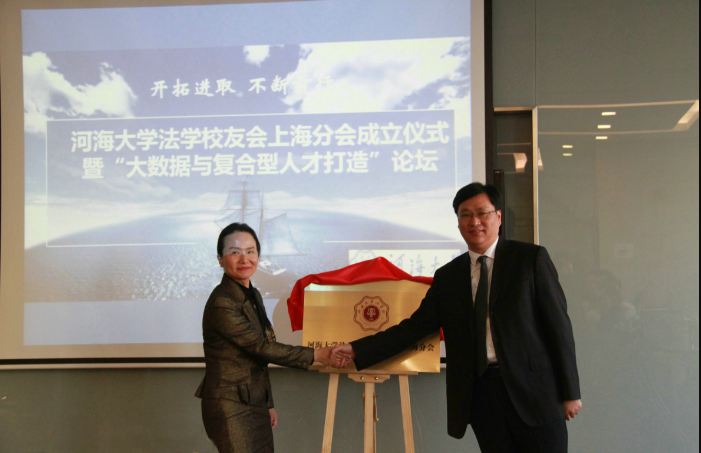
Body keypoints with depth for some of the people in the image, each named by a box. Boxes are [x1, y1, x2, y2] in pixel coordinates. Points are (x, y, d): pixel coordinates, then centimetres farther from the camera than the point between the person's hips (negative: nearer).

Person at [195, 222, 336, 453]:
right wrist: (315, 355, -13)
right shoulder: (222, 304, -18)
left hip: (255, 405, 8)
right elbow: (262, 346, -18)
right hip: (231, 410, -8)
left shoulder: (253, 296, 11)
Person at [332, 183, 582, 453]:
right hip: (481, 393, 3)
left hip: (534, 390, -2)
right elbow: (415, 326, 9)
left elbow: (557, 324, 0)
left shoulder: (531, 258, 3)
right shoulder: (447, 276, 12)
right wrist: (357, 350, 1)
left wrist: (570, 391, -4)